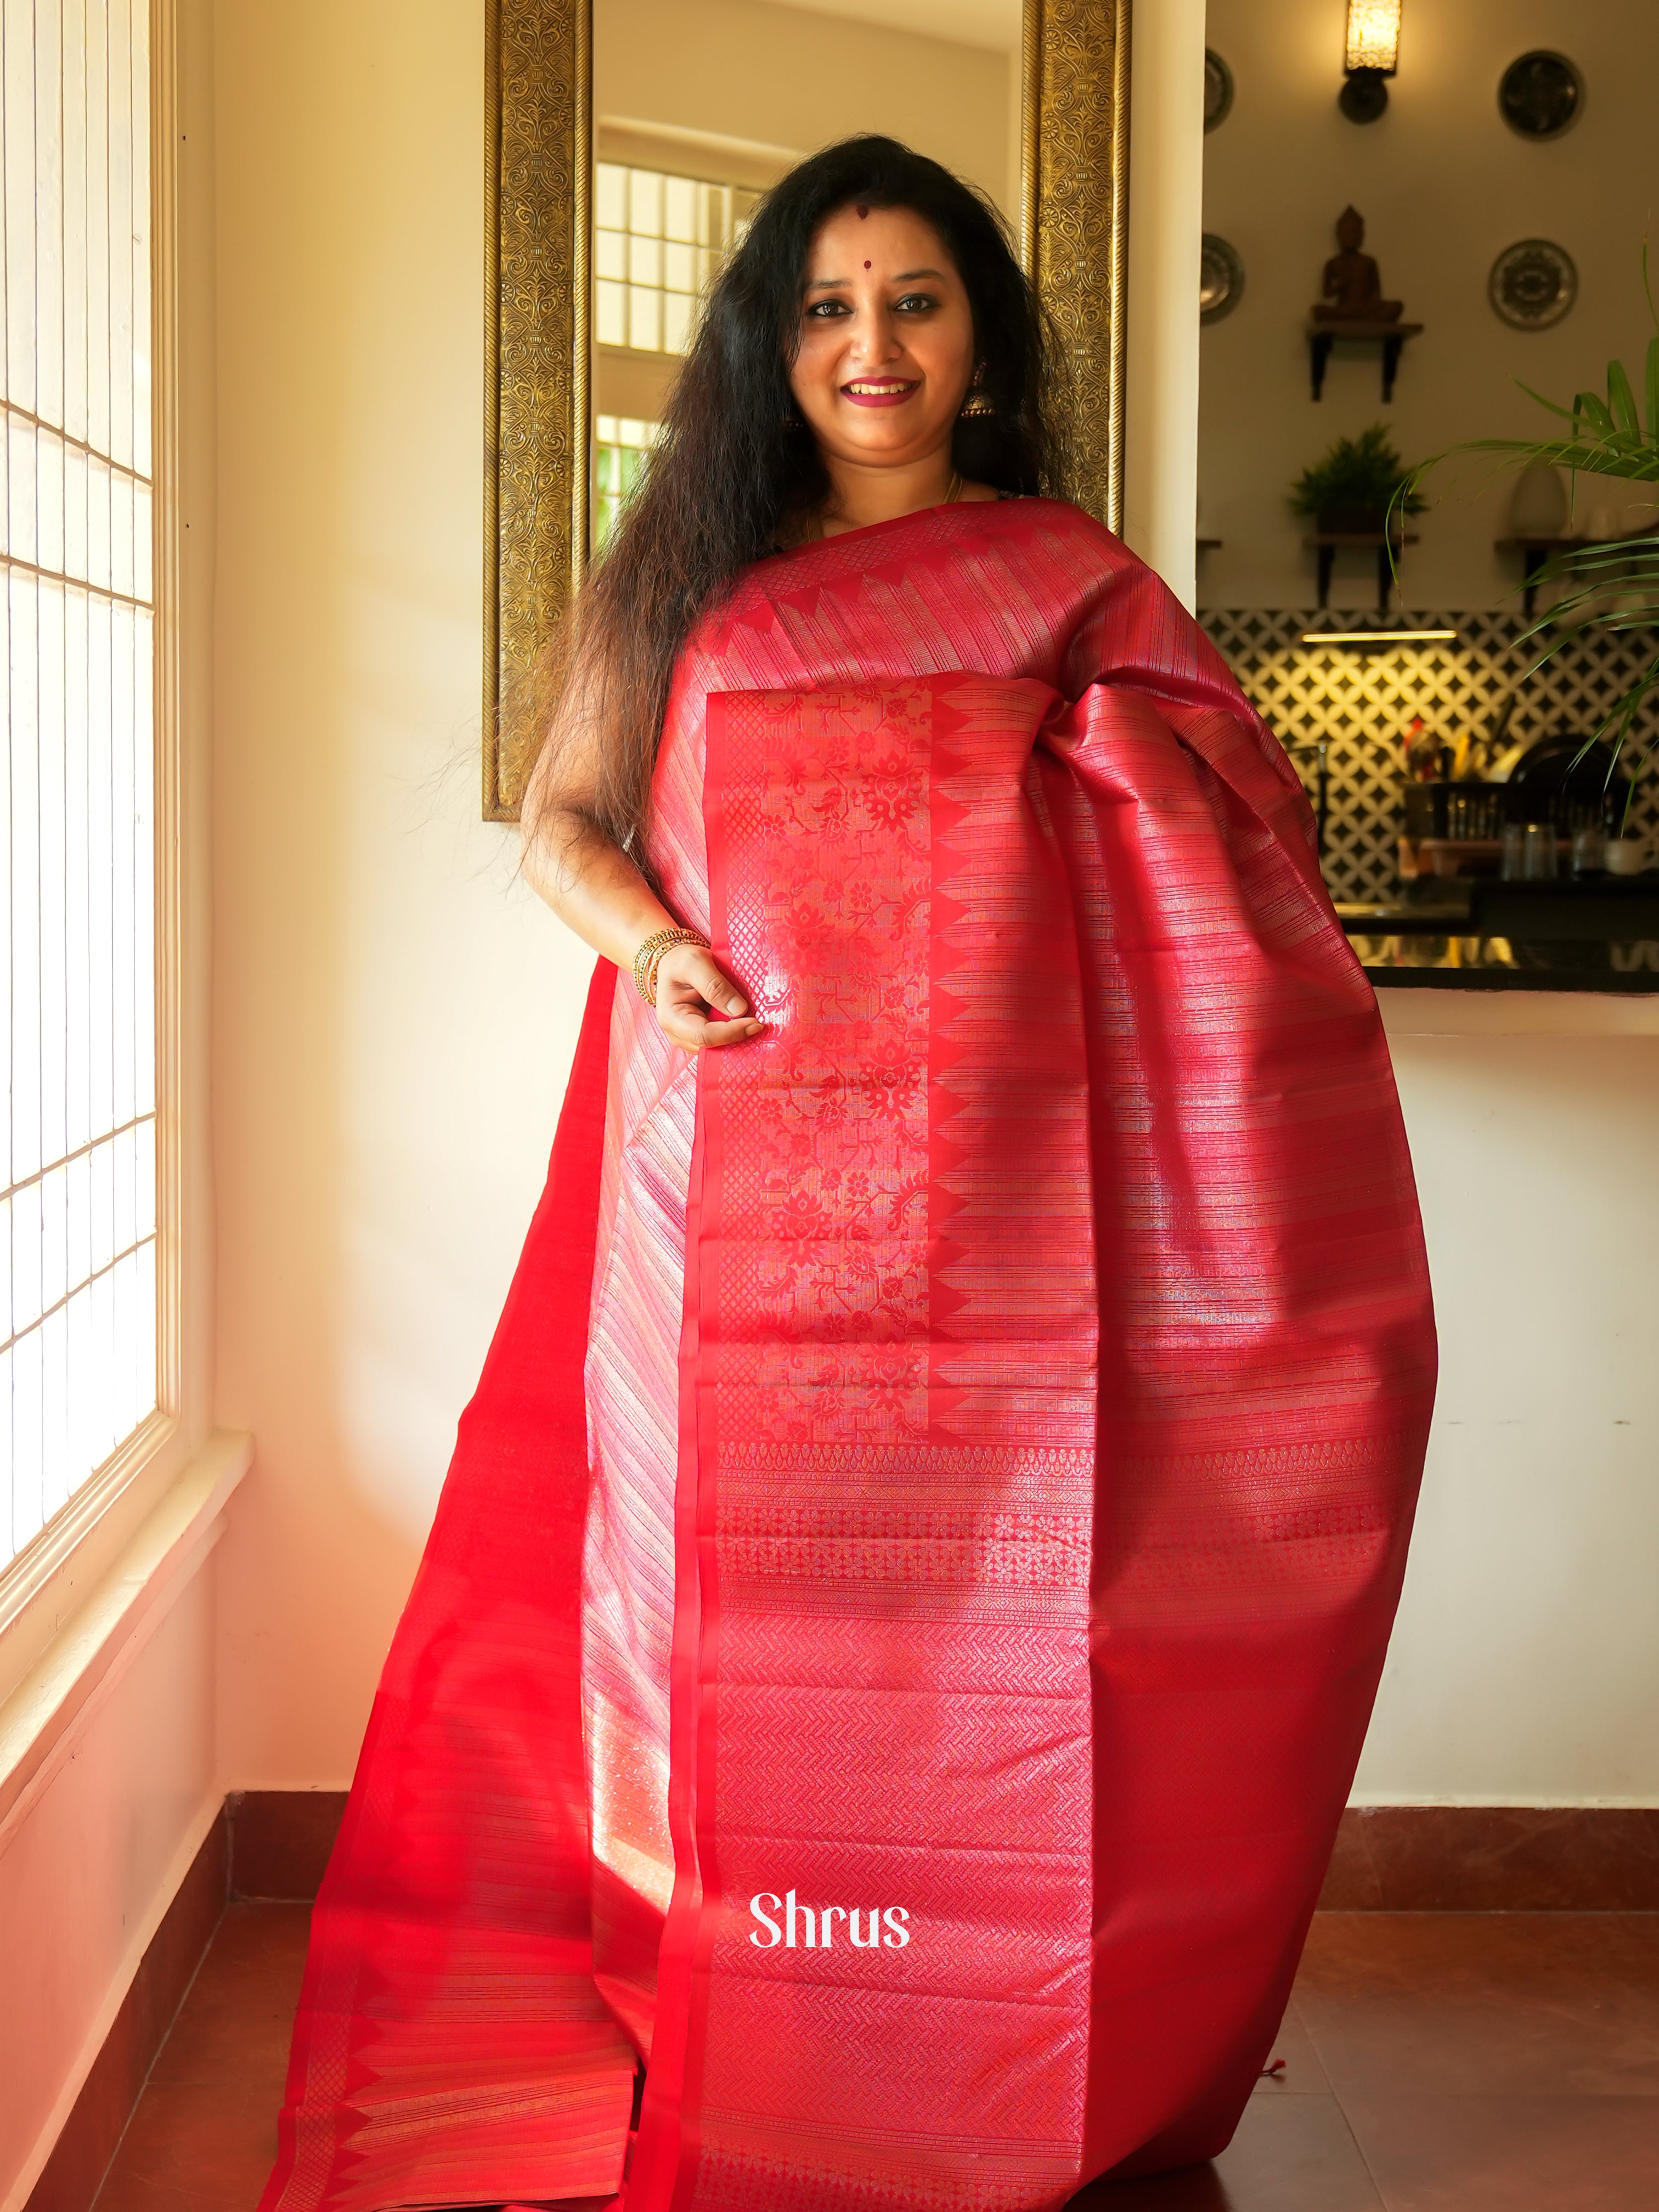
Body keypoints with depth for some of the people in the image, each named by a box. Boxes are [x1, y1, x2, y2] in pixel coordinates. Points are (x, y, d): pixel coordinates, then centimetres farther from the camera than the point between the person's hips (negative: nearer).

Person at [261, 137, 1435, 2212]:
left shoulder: (1068, 579, 10)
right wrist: (644, 935, -5)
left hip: (984, 1192, -1)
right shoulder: (688, 570, 13)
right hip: (735, 1176, 1)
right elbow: (558, 816, 14)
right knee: (739, 1571, 3)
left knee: (976, 1592, 1)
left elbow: (1229, 836, 6)